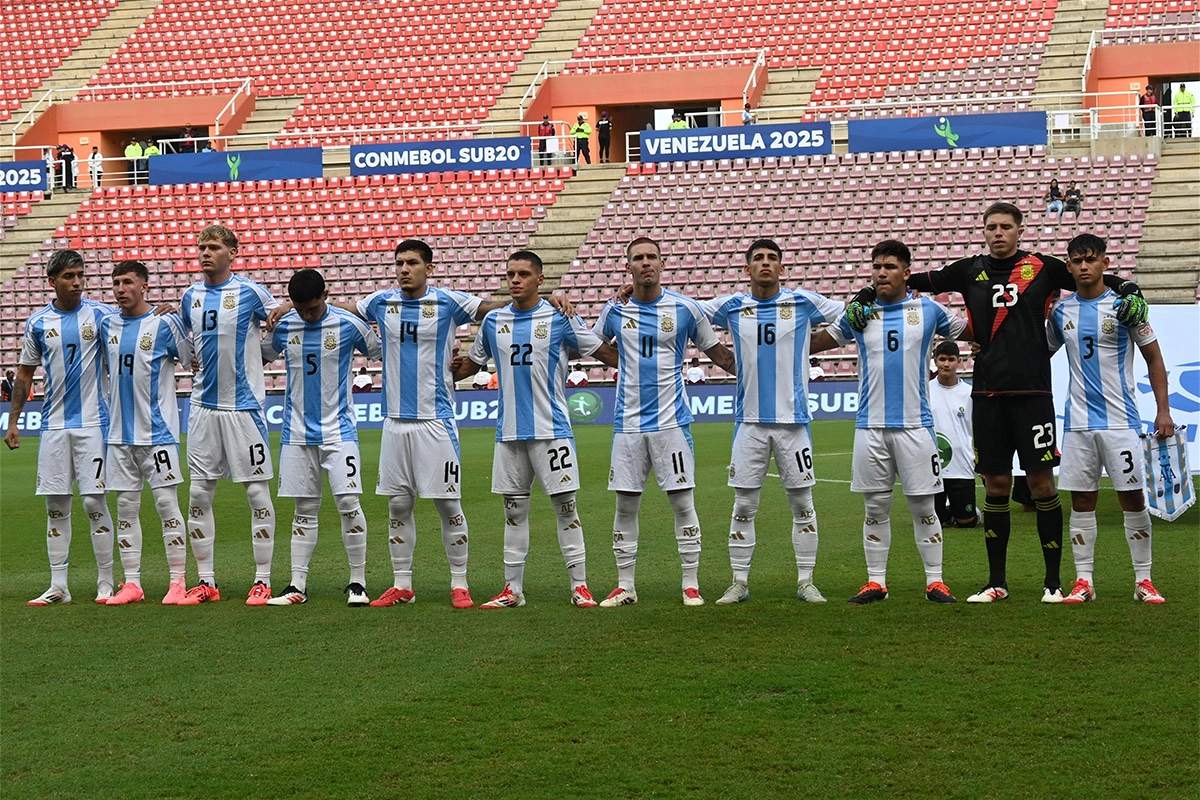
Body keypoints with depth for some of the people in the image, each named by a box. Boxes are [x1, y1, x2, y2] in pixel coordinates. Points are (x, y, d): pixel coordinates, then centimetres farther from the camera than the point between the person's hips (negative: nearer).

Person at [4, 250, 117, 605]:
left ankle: (106, 584, 3)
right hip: (53, 426, 3)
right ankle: (58, 586, 10)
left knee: (94, 501, -5)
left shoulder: (101, 314, -2)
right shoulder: (38, 322, 5)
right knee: (56, 505, 5)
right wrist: (12, 422, 10)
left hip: (92, 422, -3)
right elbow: (24, 373, 13)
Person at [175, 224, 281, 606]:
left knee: (258, 492, -2)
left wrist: (252, 357, -12)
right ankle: (205, 582, 11)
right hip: (204, 406, 5)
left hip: (244, 406, -5)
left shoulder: (251, 292, -7)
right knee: (198, 493, 4)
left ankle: (262, 581, 4)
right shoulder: (190, 296, 9)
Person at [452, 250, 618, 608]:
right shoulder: (493, 321, 8)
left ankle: (580, 587, 3)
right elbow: (471, 364, 21)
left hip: (551, 430, -4)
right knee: (514, 511, 8)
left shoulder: (560, 319, -3)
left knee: (565, 507, -2)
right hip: (509, 431, 4)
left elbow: (606, 353, -1)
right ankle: (512, 589, 14)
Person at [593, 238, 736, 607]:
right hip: (628, 423, 2)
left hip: (671, 421, -2)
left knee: (683, 502, -2)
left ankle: (691, 584, 6)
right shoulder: (615, 309, 6)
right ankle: (625, 586, 13)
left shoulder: (685, 308, -1)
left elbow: (717, 353, 9)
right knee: (625, 505, 5)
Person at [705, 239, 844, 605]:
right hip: (749, 421, 1)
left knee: (802, 503, 4)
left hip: (793, 420, -1)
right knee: (743, 507, 3)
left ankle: (805, 582, 12)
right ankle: (739, 582, 10)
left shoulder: (803, 303, 2)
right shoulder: (732, 307, 5)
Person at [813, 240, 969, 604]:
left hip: (915, 424, -1)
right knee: (876, 507, 6)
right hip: (870, 425, 2)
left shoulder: (928, 310, 4)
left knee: (923, 506, 1)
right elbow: (815, 343, 15)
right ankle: (875, 581, 12)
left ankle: (934, 581, 8)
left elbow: (973, 333, 15)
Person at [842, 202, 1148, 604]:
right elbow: (915, 281, 12)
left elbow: (1098, 281, 6)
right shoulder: (970, 271, 8)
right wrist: (864, 297, 5)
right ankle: (996, 582, 16)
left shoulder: (1042, 268, 3)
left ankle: (1053, 581, 6)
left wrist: (1130, 294, -12)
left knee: (1042, 482, -2)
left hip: (1032, 391, -2)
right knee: (996, 485, 7)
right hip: (987, 393, 2)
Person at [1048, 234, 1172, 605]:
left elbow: (1153, 357, 2)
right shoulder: (1061, 311, 7)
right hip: (1078, 421, 3)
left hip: (1120, 420, -3)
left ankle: (1143, 580, 5)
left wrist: (1163, 411, -3)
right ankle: (1083, 581, 9)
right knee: (1081, 500, 4)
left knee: (1132, 497, -2)